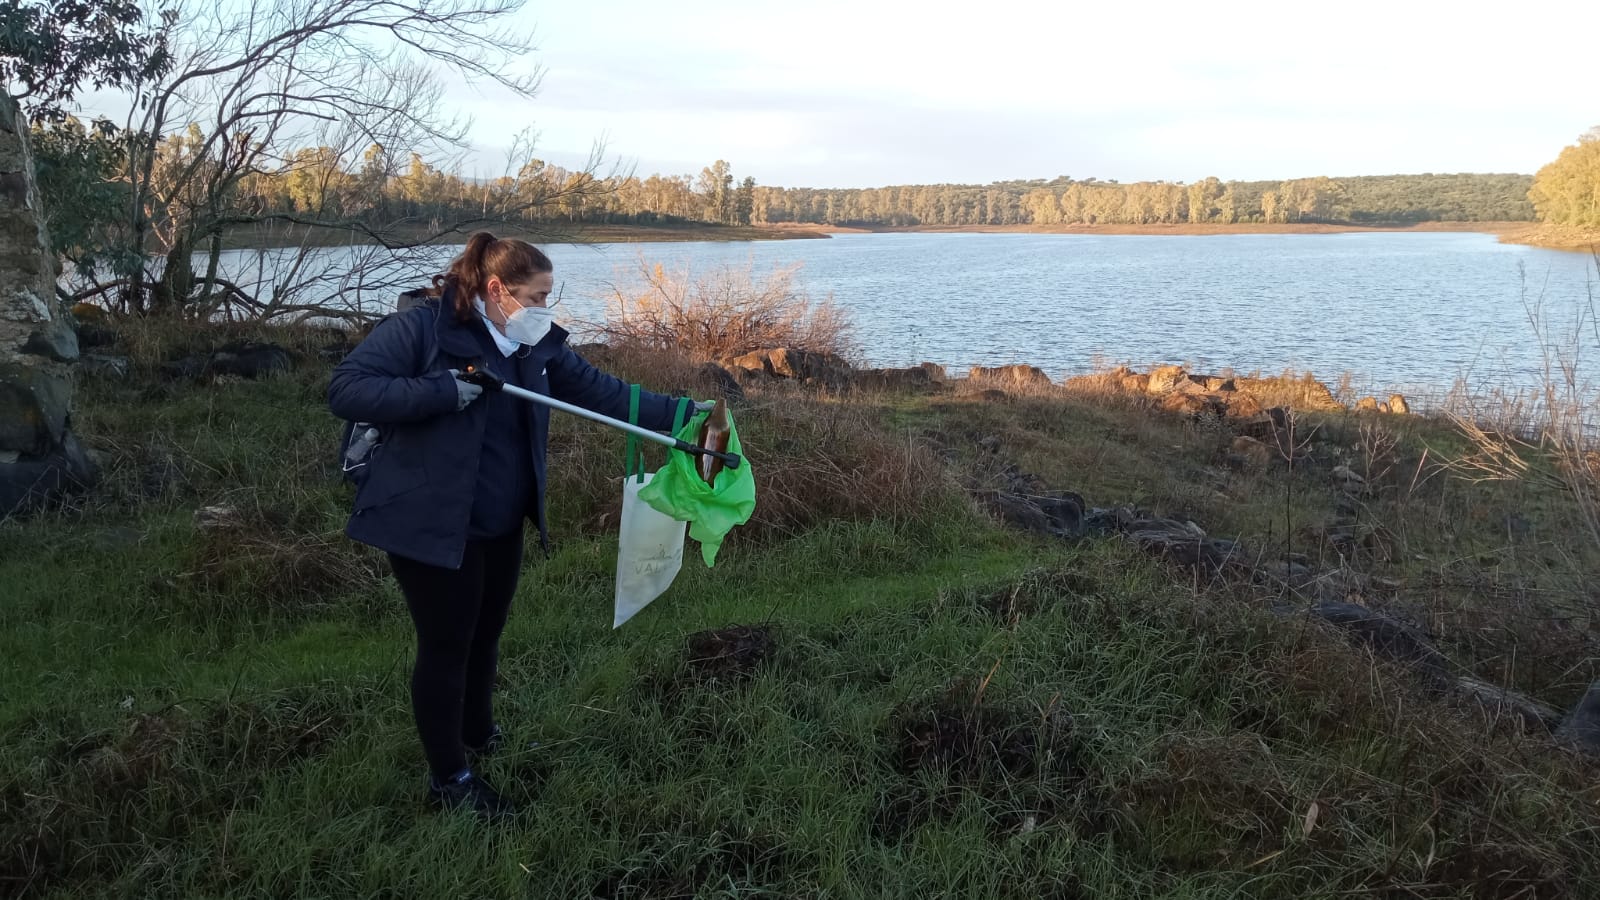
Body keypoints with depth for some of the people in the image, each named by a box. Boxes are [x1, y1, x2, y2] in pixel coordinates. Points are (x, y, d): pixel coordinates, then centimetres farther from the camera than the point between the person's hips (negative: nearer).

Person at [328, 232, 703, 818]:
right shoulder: (420, 329, -17)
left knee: (484, 637, 22)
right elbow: (345, 390, -22)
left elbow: (601, 391, 1)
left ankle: (479, 736, 46)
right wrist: (442, 392, -30)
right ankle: (449, 778, 22)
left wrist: (680, 413, -7)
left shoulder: (536, 346, 2)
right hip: (431, 526, -7)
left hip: (501, 527, 7)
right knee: (446, 647, 5)